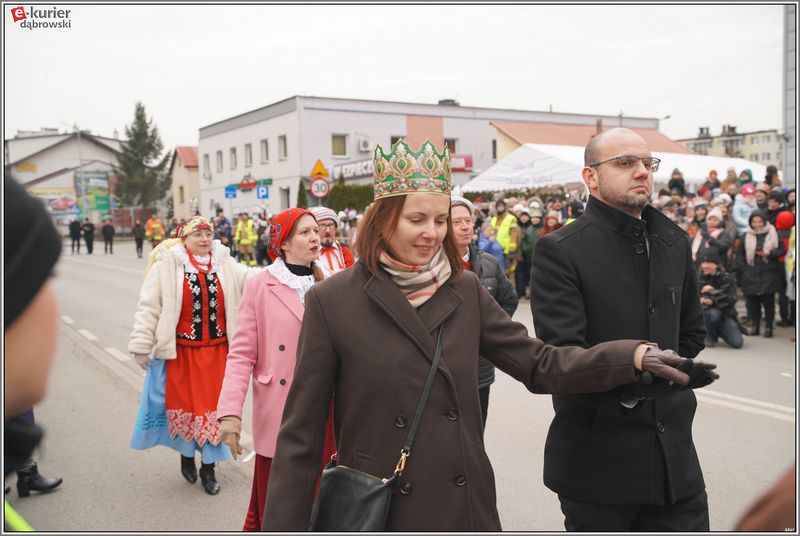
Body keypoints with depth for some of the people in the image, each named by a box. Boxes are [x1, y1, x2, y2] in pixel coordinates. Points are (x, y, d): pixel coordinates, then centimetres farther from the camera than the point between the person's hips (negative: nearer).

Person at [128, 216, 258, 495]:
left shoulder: (225, 265, 4)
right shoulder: (166, 266, -7)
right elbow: (148, 308, -6)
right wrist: (142, 346, -7)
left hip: (216, 351, 3)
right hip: (181, 352, -2)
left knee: (213, 406, 8)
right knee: (184, 404, 11)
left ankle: (208, 467, 24)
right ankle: (187, 455, 37)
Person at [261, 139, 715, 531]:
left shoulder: (465, 291, 2)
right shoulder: (332, 301, -9)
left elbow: (539, 364, 1)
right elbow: (300, 434, -6)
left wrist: (635, 355, -12)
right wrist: (284, 524, -9)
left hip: (466, 506, 4)